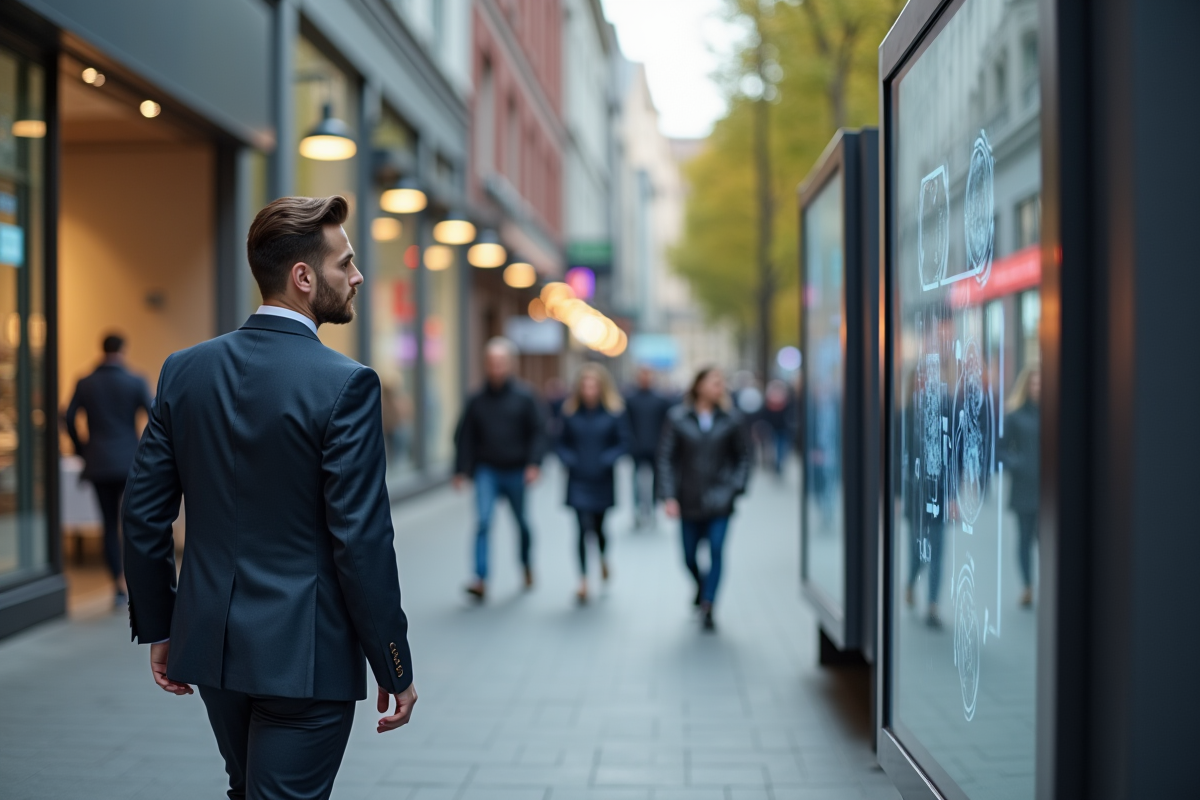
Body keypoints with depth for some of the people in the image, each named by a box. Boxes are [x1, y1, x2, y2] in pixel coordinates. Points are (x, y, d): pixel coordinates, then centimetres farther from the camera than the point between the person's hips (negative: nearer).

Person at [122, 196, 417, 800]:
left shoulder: (184, 370, 1)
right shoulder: (345, 385, -17)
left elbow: (144, 513, 4)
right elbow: (361, 541, -18)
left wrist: (157, 628, 15)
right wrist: (395, 667, -8)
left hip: (210, 642, 7)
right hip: (305, 656, -6)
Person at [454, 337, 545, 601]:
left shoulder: (524, 397, -2)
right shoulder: (477, 400, 2)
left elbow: (537, 433, -2)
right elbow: (465, 437, 6)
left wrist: (534, 463, -14)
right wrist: (461, 470, 0)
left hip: (516, 472, 0)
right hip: (487, 471, 0)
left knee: (521, 522, 13)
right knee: (484, 521, -14)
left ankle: (527, 564, 39)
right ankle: (481, 580, -16)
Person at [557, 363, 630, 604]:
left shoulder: (614, 412, -5)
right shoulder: (570, 412, 0)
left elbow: (624, 443, -4)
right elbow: (563, 442, 7)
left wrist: (607, 460, -17)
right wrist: (568, 459, -10)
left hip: (602, 481, 0)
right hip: (578, 480, 0)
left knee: (598, 526, 12)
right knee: (584, 527, -9)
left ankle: (603, 559, 46)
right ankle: (583, 581, -5)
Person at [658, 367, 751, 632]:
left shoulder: (731, 418, -1)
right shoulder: (678, 418, -3)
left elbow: (743, 456, 7)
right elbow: (666, 459, -3)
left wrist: (736, 487, -5)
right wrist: (669, 496, -10)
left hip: (719, 498, -1)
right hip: (688, 499, 1)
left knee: (716, 549, -13)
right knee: (689, 556, 10)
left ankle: (707, 605, -5)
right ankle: (701, 587, 41)